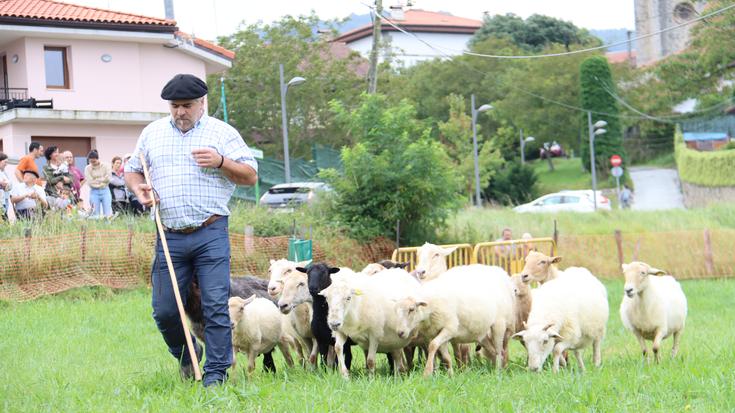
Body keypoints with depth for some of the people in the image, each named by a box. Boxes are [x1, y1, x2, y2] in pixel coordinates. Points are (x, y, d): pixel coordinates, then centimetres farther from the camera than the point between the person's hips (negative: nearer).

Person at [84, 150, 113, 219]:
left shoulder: (105, 166, 3)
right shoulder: (87, 168, 2)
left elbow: (108, 179, -6)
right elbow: (90, 182, -8)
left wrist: (96, 180, -5)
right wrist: (102, 181, -7)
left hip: (105, 191, 0)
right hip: (94, 192, 0)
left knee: (108, 214, -8)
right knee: (96, 215, -3)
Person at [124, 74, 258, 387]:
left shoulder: (222, 132, 4)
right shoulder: (152, 133, 14)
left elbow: (251, 175, 3)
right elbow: (132, 170, 22)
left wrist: (221, 162, -14)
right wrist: (139, 189, -1)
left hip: (211, 234, -3)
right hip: (170, 236, 3)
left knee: (216, 305, -7)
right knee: (164, 310, 4)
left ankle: (216, 372, 2)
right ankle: (186, 358, 28)